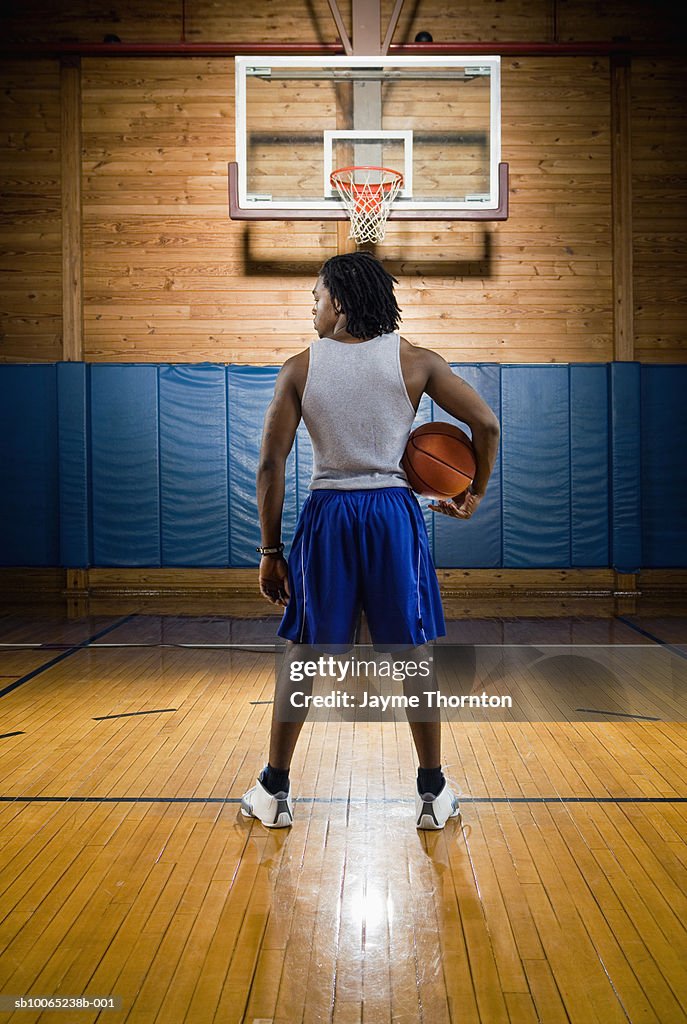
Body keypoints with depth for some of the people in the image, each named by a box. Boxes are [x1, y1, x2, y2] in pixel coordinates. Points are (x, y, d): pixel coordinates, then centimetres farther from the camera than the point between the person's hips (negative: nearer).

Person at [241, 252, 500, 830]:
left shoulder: (300, 369, 0)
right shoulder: (416, 362, 0)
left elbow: (271, 465, -3)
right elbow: (486, 424, -4)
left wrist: (271, 551, 2)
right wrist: (476, 494, 11)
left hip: (326, 516, 0)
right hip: (395, 512, 0)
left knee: (302, 654, 12)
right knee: (414, 655, 11)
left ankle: (274, 792, 20)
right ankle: (434, 794, 20)